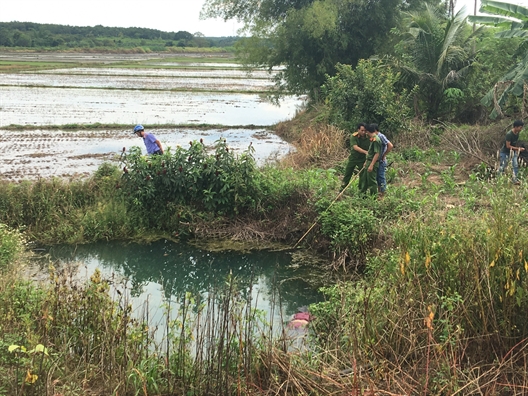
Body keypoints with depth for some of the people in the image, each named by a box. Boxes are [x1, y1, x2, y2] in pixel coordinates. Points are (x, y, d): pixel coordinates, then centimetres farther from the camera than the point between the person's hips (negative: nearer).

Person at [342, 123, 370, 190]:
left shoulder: (368, 138, -13)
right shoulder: (353, 136, -15)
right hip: (353, 158, 1)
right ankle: (342, 189, 24)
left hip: (363, 159, -1)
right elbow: (355, 147, -29)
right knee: (347, 174, 10)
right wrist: (365, 152, -43)